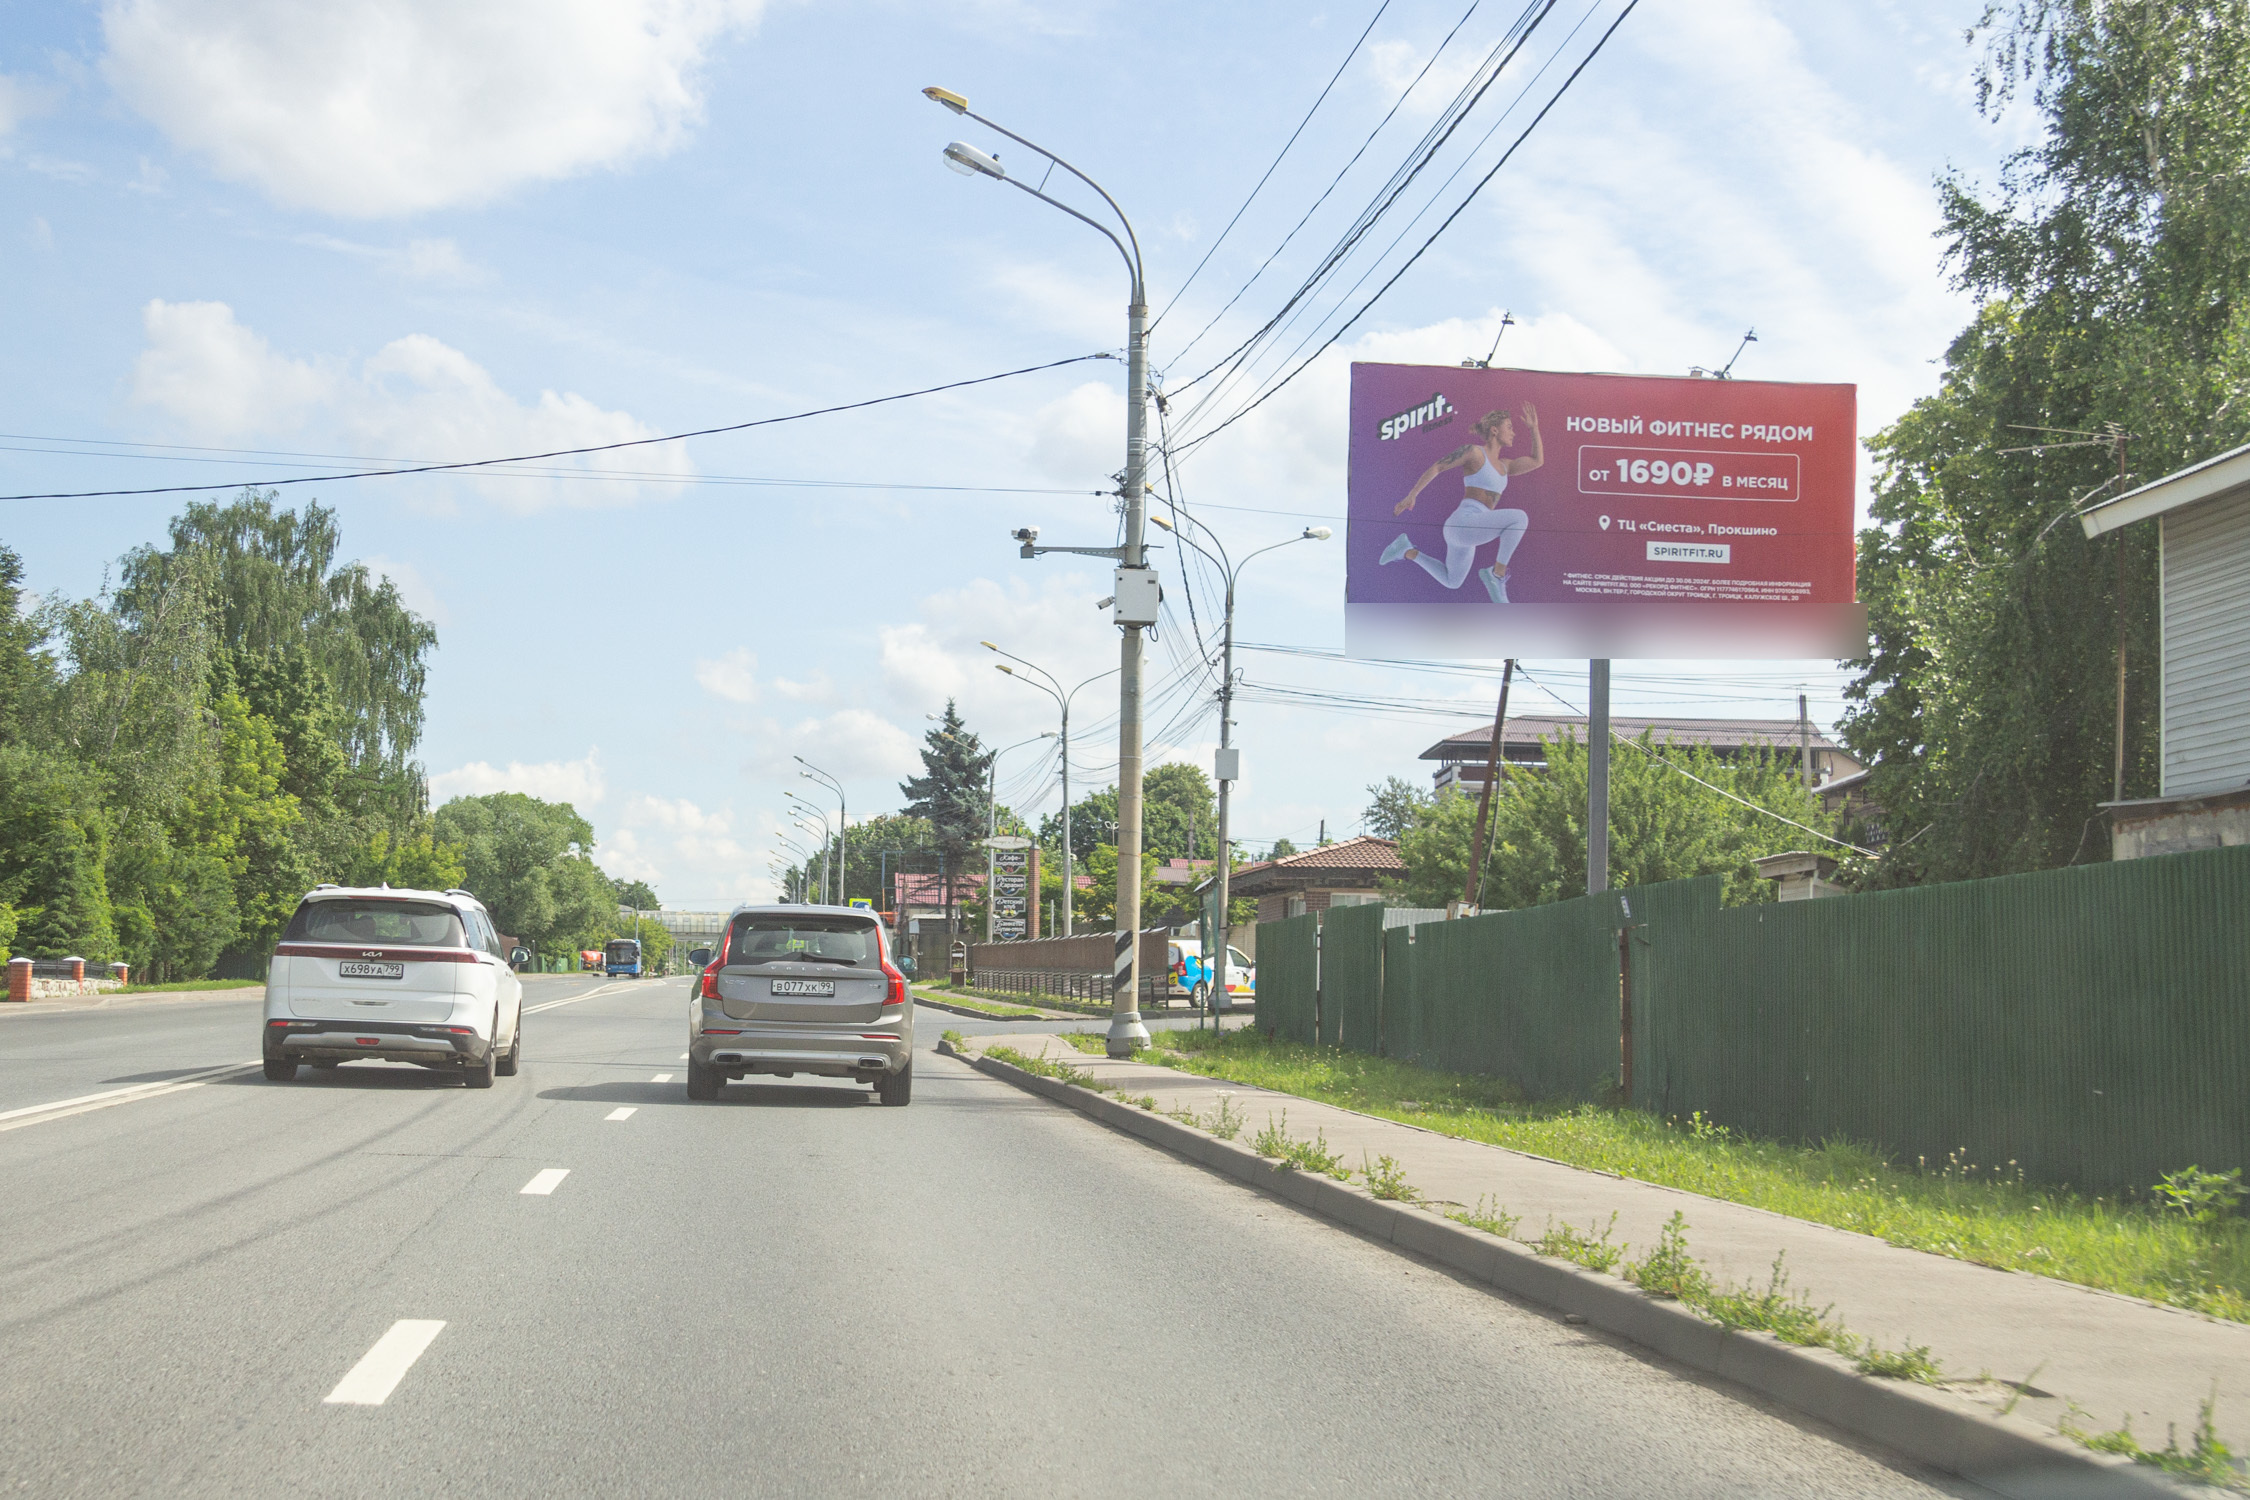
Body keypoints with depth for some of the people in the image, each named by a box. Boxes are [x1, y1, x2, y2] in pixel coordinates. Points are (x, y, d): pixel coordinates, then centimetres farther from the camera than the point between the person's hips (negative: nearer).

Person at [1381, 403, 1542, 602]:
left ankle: (1407, 551, 29)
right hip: (1463, 523, -9)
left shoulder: (1503, 465, 20)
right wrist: (1411, 496, -6)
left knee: (1451, 582, 26)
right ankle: (1498, 573, -15)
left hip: (1467, 533, 9)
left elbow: (1537, 462, 18)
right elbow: (1436, 467, -2)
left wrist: (1534, 428, 14)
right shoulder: (1474, 451, -3)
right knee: (1519, 518, -25)